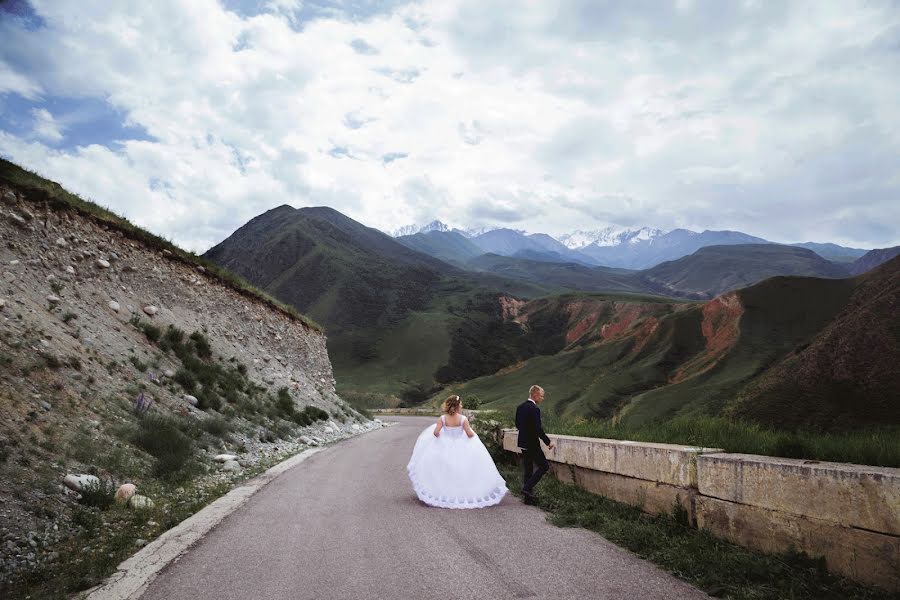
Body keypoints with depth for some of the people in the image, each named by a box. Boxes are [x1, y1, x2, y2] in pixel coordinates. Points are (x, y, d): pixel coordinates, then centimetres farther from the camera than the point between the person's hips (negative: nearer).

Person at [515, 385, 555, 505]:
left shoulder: (520, 407, 7)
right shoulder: (534, 409, -20)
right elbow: (538, 429, -23)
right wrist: (548, 442, -15)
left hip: (523, 443, 9)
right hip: (532, 444, -9)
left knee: (527, 470, 14)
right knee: (544, 466, 4)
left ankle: (528, 497, 19)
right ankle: (527, 488, -3)